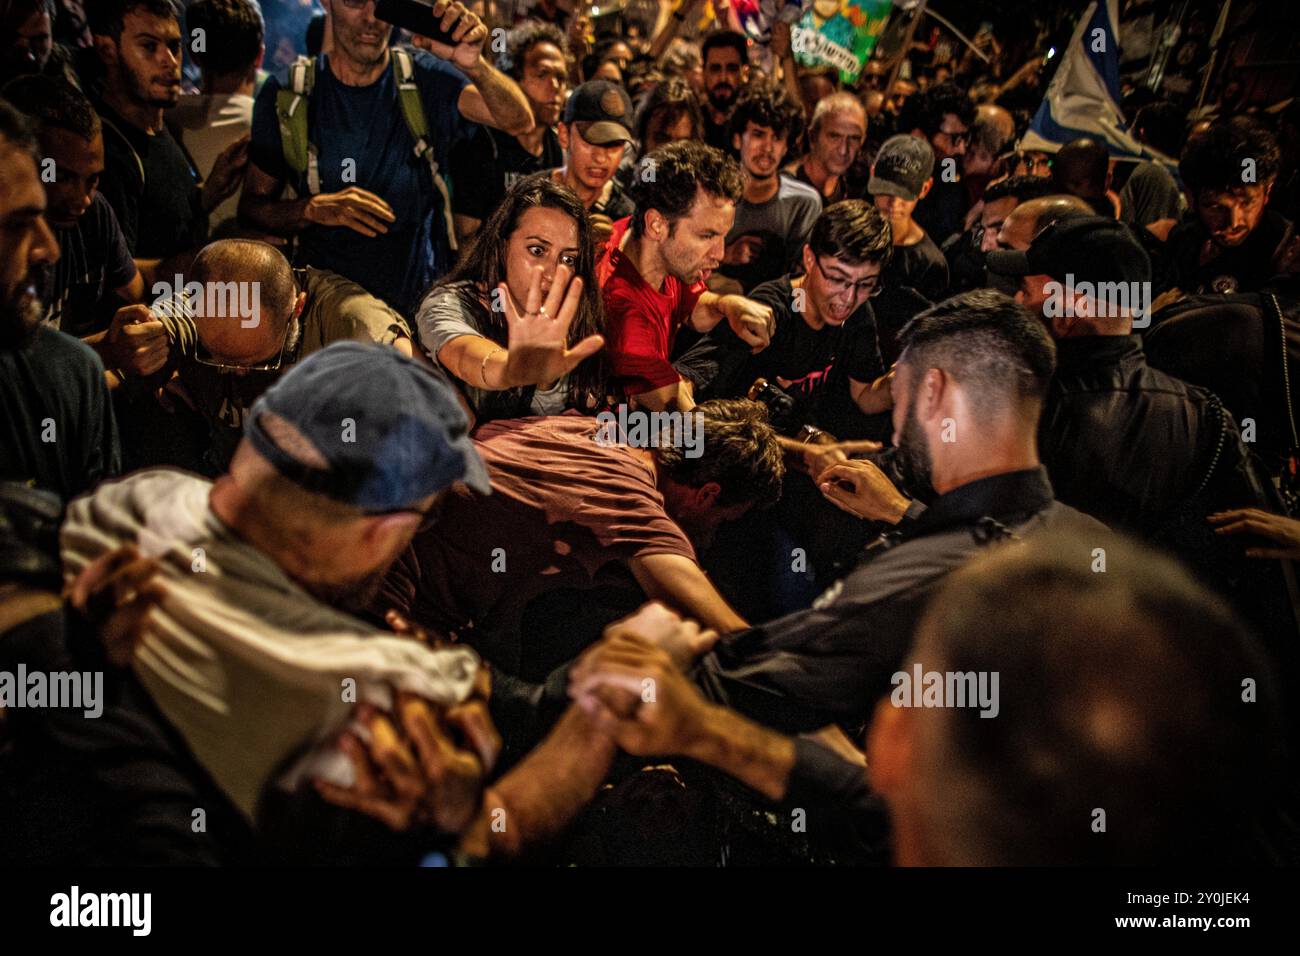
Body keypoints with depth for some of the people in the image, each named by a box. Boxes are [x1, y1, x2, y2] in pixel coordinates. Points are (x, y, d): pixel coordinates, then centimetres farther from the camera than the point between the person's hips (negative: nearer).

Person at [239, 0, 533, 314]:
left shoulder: (423, 76, 2)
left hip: (423, 300, 1)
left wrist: (473, 65, -33)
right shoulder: (284, 95, 2)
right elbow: (251, 207, 5)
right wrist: (315, 209, -16)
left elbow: (518, 121, -12)